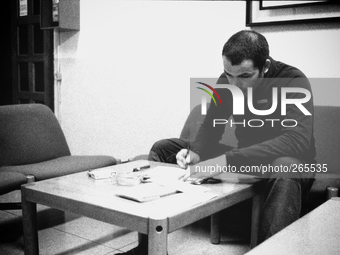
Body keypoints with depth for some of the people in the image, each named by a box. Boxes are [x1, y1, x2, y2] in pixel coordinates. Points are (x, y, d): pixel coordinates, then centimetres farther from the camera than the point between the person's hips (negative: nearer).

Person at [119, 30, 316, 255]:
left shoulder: (293, 82, -23)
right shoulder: (226, 81, -5)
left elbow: (297, 140, -37)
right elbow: (210, 127, 1)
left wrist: (226, 160, -46)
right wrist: (195, 153, -23)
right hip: (246, 160, 6)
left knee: (286, 169, -44)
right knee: (163, 149, -2)